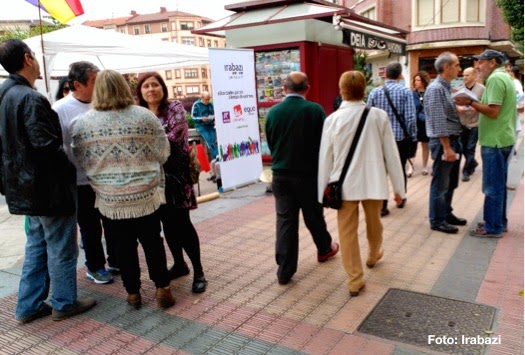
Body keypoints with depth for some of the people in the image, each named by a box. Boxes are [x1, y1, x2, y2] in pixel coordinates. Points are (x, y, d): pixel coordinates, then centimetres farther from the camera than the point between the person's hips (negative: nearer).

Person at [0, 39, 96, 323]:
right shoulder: (31, 99, -20)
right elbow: (46, 144, -24)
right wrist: (69, 170, -9)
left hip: (24, 186, 9)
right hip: (48, 187, -9)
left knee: (36, 244, 20)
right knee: (61, 247, 6)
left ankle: (28, 306, 28)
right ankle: (64, 303, 21)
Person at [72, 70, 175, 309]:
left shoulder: (82, 123, -5)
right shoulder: (144, 116, -8)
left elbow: (81, 161, 1)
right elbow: (162, 153, -4)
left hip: (110, 198, 1)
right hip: (146, 194, -1)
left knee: (124, 246, 14)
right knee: (152, 242, 13)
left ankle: (133, 292, 24)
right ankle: (162, 289, 18)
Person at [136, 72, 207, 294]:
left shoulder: (175, 109, -4)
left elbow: (173, 137, -18)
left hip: (175, 174, -4)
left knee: (182, 223, -4)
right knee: (167, 222, 13)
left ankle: (198, 271, 7)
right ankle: (179, 264, 29)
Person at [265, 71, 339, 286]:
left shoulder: (273, 112, -3)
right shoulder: (315, 110, -11)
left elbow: (270, 143, 5)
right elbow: (323, 142, -6)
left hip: (280, 174, 2)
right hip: (309, 173, -1)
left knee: (285, 220, 6)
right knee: (314, 216, 17)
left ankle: (284, 271, 9)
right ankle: (324, 249, 42)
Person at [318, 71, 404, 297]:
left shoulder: (333, 119, -8)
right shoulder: (379, 116, -6)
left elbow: (325, 158, -4)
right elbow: (391, 154, -3)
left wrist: (323, 192, 7)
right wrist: (399, 187, 6)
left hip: (345, 184, -2)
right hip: (373, 182, 2)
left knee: (347, 232, 8)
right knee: (374, 223, 25)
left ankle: (355, 280, 14)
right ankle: (373, 255, 51)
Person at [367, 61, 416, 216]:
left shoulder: (375, 92, -1)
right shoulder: (405, 91, -8)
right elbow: (410, 117, -13)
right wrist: (412, 135, -1)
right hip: (401, 137, -1)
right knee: (400, 169, 17)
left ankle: (382, 205, 3)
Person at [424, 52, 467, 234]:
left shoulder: (446, 87, 14)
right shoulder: (436, 89, -16)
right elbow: (439, 122, -21)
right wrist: (447, 148, -22)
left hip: (453, 139, 10)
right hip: (443, 141, -10)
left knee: (451, 183, 18)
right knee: (440, 184, 0)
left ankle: (446, 214, 31)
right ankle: (437, 221, 12)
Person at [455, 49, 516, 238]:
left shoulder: (495, 78, -15)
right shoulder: (505, 78, 17)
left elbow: (493, 111, -23)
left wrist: (470, 102, -17)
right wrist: (474, 106, 11)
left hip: (494, 140, -10)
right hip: (504, 138, 10)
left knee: (493, 186, -3)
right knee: (500, 184, 16)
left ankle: (493, 228, 4)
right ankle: (500, 221, 26)